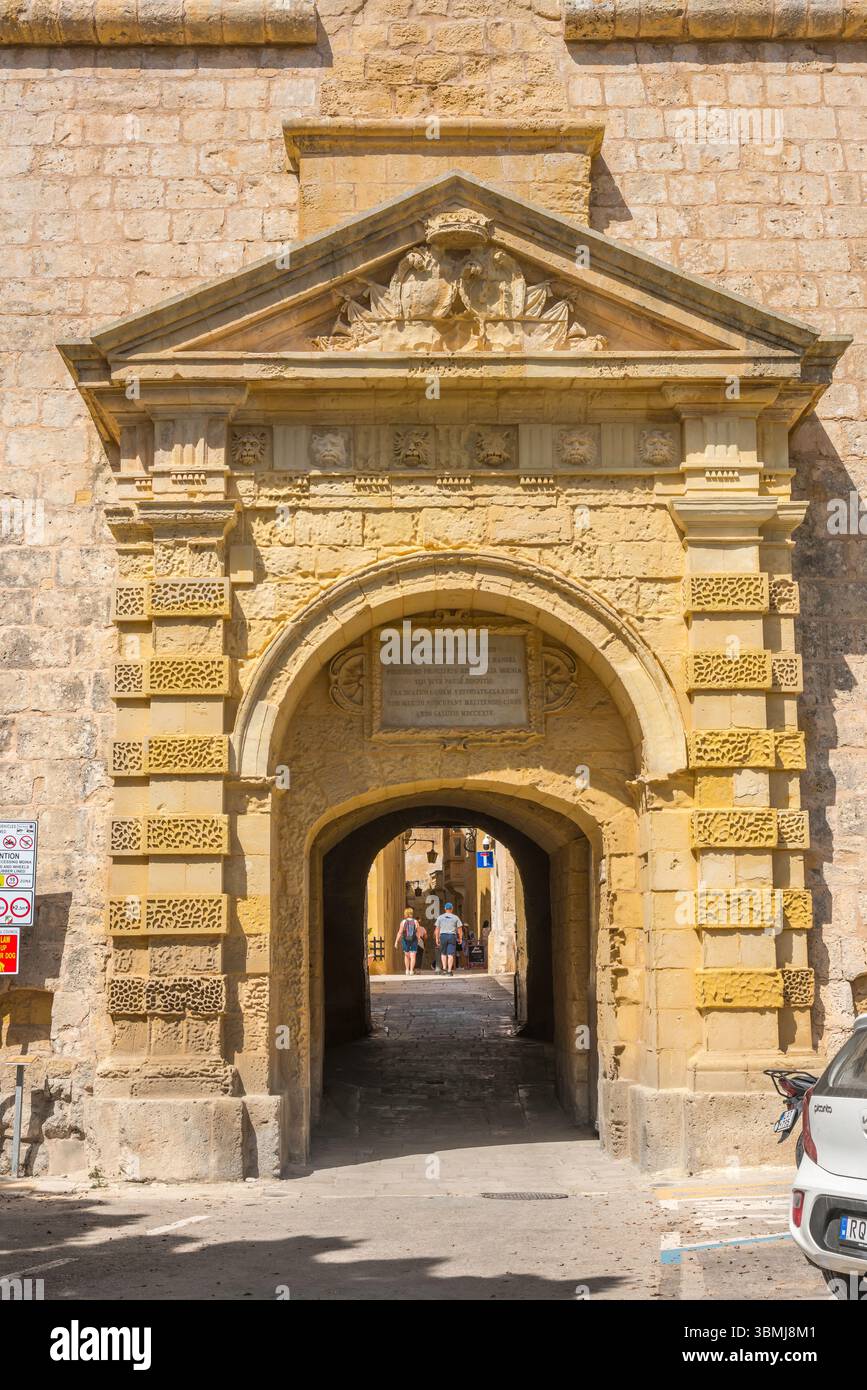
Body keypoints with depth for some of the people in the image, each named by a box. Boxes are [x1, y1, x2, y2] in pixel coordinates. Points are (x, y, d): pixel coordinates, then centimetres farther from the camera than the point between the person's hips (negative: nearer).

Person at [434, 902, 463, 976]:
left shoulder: (440, 917, 7)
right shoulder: (455, 917, 3)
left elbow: (437, 929, 5)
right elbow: (459, 929, 3)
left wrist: (437, 938, 9)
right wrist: (460, 938, 10)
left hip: (443, 936, 1)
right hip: (452, 936, -1)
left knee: (443, 953, 15)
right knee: (450, 954, -1)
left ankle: (444, 968, 4)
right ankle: (449, 970, -6)